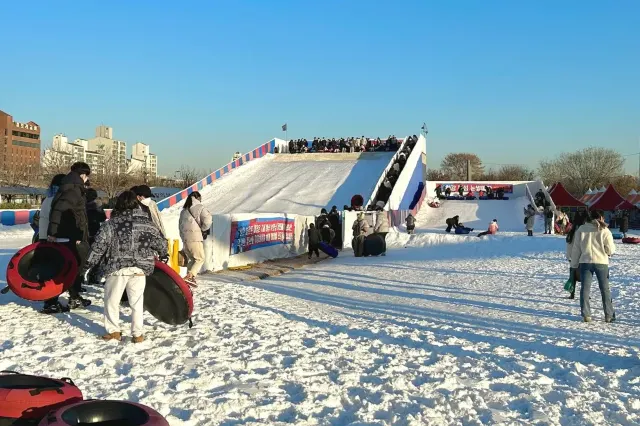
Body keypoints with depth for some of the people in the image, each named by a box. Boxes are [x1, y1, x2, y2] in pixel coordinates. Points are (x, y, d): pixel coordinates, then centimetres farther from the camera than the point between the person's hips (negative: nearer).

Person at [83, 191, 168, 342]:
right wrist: (164, 254, 31)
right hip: (139, 269, 2)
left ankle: (113, 331, 17)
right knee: (137, 302, 9)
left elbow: (98, 246, -3)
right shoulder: (147, 222, 2)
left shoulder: (111, 224, -4)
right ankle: (137, 334, 10)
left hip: (117, 268, -2)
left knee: (111, 300, 14)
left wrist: (89, 264, 7)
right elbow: (159, 241, 11)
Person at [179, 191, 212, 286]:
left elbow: (180, 225, 19)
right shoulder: (199, 208, -3)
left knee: (191, 259, 18)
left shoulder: (184, 210, 19)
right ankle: (190, 276, -15)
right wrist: (204, 229, 2)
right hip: (195, 237, -7)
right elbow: (207, 220, -15)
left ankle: (189, 277, 13)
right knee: (200, 258, 0)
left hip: (184, 237, 7)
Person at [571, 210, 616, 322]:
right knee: (605, 289, 10)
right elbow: (611, 250, -4)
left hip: (585, 262, 1)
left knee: (585, 288, 5)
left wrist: (574, 264, 10)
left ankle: (586, 315, 2)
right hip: (601, 262, -1)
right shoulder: (605, 231, -4)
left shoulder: (581, 229, 2)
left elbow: (576, 248, 3)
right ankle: (609, 315, 13)